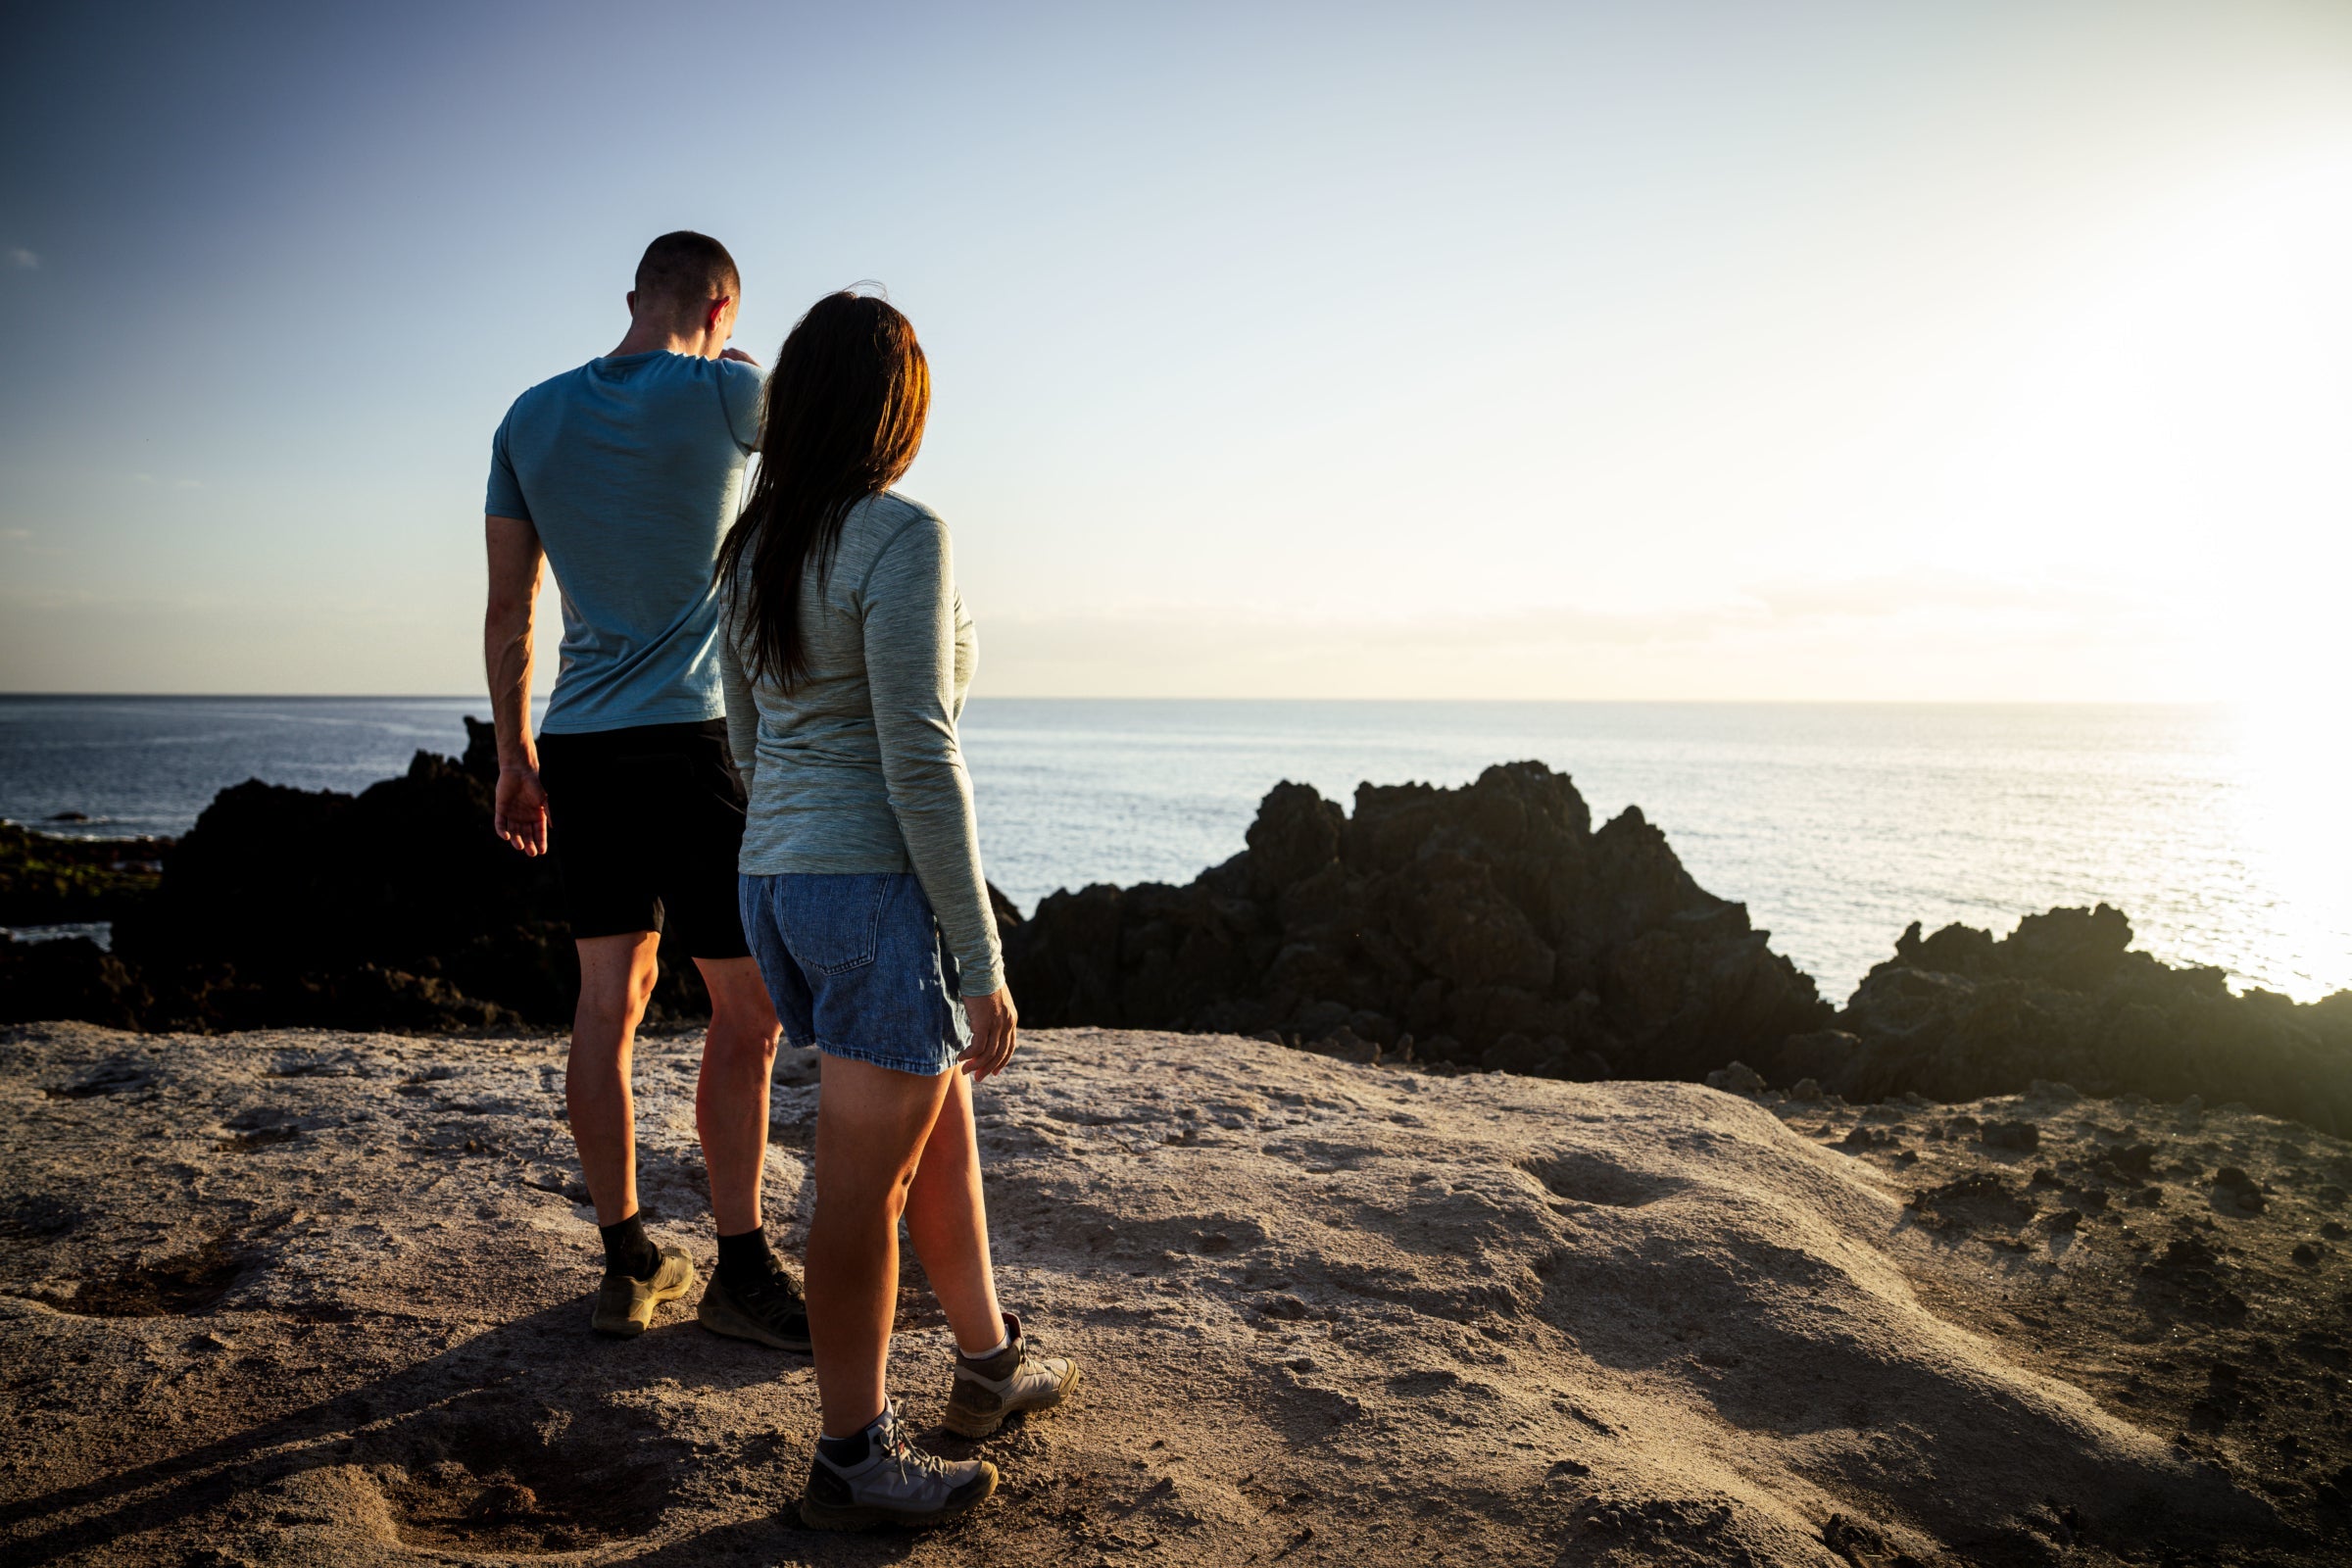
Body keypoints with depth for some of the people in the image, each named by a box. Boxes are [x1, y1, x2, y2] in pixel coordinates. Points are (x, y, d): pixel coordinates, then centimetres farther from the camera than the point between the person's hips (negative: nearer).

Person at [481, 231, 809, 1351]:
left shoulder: (531, 419, 9)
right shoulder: (719, 393, -6)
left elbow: (507, 614, 9)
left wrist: (516, 759, 15)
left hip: (579, 748, 6)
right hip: (692, 739, -6)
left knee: (610, 999, 10)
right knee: (746, 1007, 1)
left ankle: (627, 1264, 18)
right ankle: (741, 1269, 7)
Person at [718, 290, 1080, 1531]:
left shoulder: (752, 546, 11)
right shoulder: (901, 537, -16)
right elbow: (919, 759, -20)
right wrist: (982, 962, -15)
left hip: (776, 883, 9)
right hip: (881, 887, -9)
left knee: (943, 1124, 23)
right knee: (865, 1184, 4)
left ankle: (989, 1363, 38)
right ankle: (853, 1460, 20)